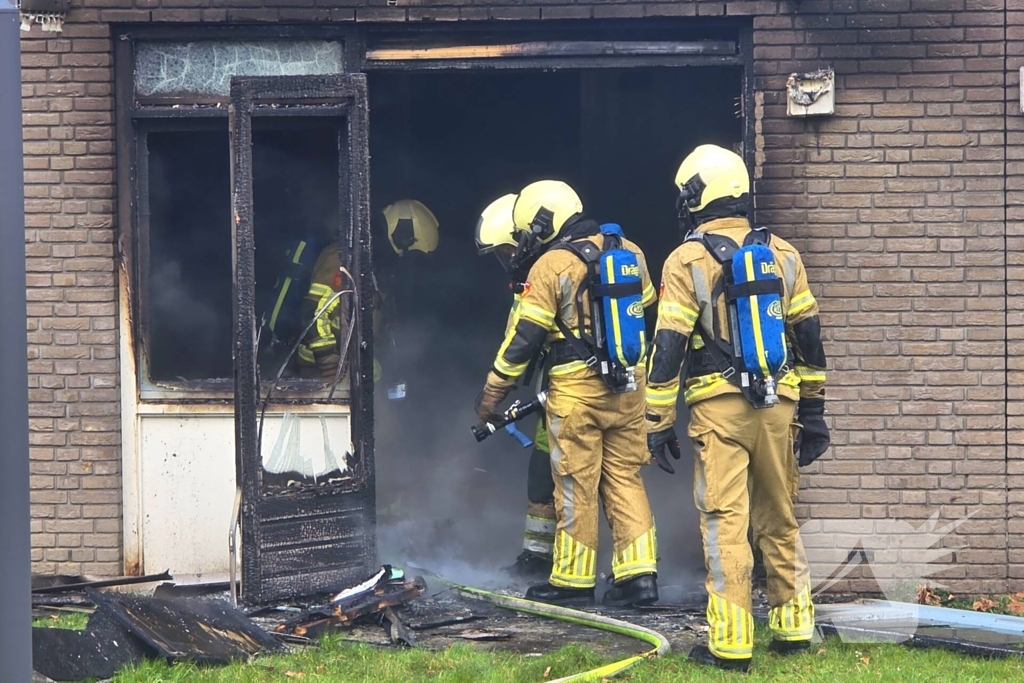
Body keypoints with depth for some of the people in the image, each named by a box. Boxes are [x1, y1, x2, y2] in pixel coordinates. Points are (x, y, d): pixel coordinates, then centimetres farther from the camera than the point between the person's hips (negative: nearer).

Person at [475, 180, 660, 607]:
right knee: (625, 478, 11)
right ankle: (639, 574, 5)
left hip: (577, 389, -6)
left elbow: (524, 338, -10)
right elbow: (648, 314, 19)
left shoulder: (551, 265, -10)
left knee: (576, 486, 2)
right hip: (628, 387, 6)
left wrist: (493, 391, -3)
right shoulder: (629, 253, 9)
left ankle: (572, 580, 8)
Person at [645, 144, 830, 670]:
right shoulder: (782, 255, 8)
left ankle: (730, 644, -3)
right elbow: (808, 338, 11)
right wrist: (813, 413, 17)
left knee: (725, 524, -2)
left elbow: (668, 349, -7)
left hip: (718, 409, -4)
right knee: (780, 520, 16)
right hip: (778, 405, 4)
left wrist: (658, 423, -2)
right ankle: (793, 627, 21)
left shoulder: (687, 261, -5)